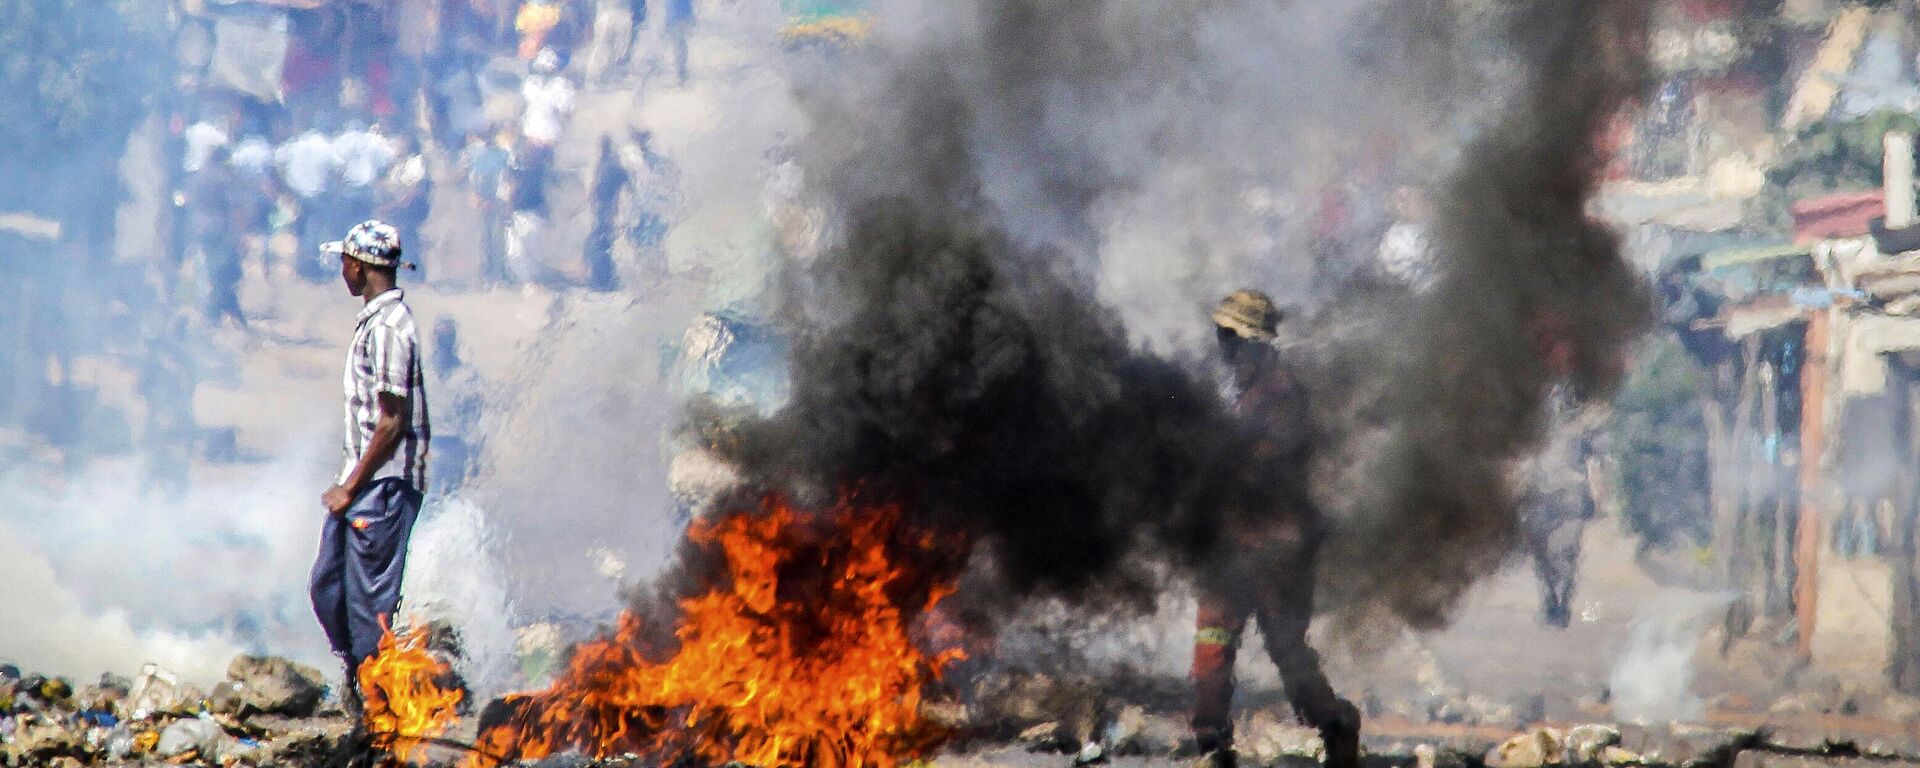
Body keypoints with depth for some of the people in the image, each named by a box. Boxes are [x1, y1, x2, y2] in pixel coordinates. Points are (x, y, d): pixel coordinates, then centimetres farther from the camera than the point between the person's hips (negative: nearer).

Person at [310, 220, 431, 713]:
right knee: (327, 588, 13)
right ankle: (359, 685, 24)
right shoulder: (374, 319, 13)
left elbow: (393, 423, -20)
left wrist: (351, 488, -16)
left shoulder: (388, 327, -18)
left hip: (383, 486, -10)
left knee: (370, 601, -4)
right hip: (361, 483, 10)